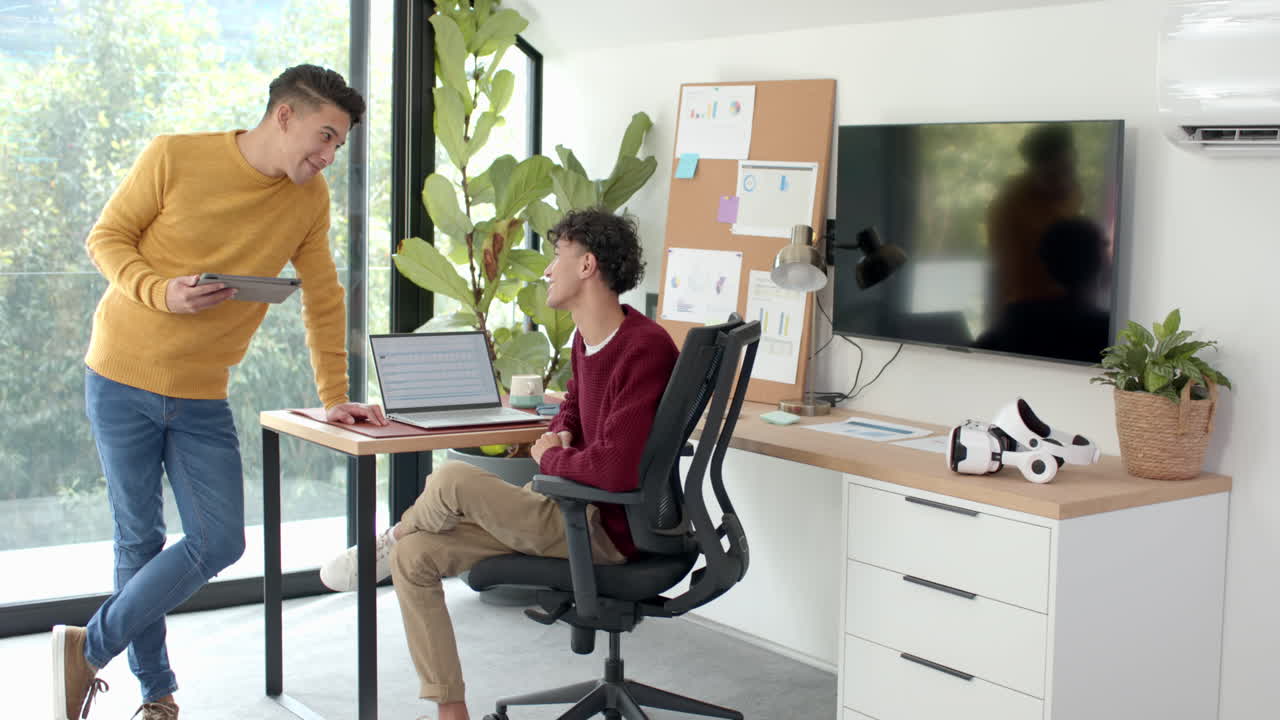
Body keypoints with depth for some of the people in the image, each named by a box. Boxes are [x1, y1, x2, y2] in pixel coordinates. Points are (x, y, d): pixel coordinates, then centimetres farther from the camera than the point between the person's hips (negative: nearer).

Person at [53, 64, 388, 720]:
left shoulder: (309, 198, 1)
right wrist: (162, 292, -22)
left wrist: (335, 396, 6)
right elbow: (107, 238, -5)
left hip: (202, 397, 4)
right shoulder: (174, 157, -10)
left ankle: (91, 648, 10)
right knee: (139, 541, 4)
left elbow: (323, 301, 7)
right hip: (122, 378, -3)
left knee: (220, 542, -5)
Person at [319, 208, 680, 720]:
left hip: (607, 530, -10)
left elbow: (618, 469, -31)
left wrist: (550, 457, -10)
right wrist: (561, 434, 7)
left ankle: (387, 542, 12)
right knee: (414, 558, 1)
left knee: (452, 480, -24)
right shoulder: (587, 339, 10)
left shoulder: (645, 348, -21)